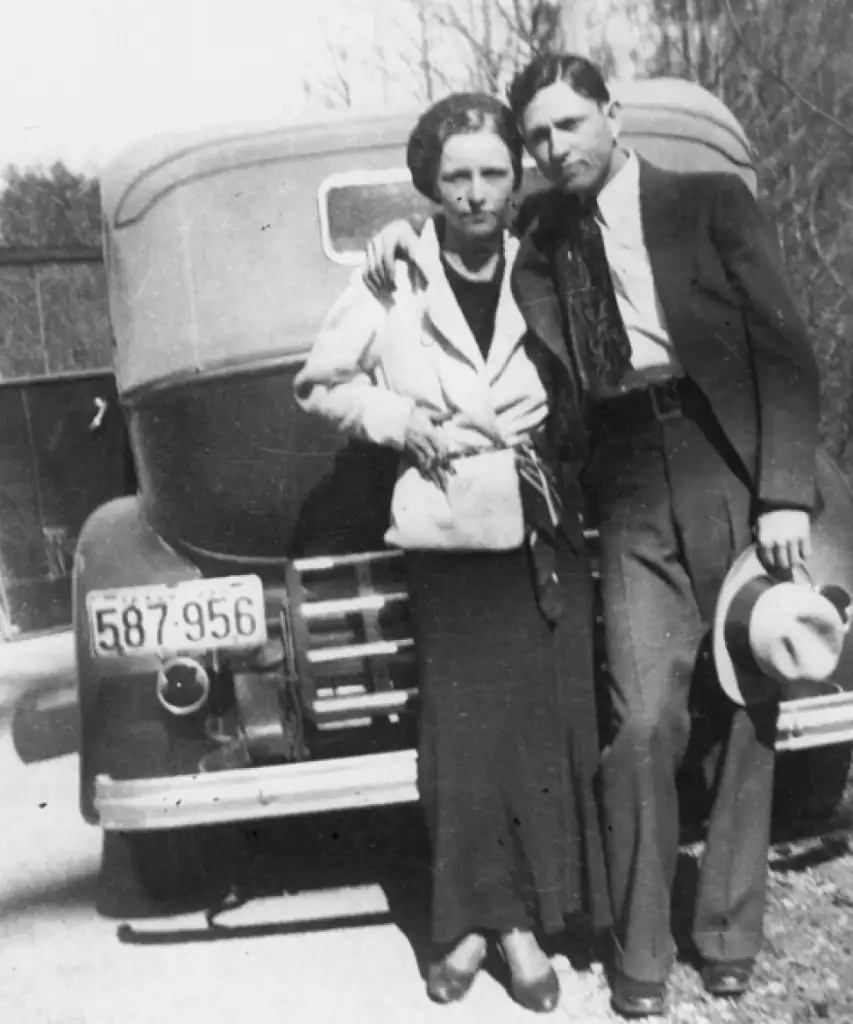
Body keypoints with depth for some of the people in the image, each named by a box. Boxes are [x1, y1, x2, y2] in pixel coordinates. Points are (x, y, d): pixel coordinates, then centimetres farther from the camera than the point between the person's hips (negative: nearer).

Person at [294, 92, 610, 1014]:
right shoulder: (392, 282, -2)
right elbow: (318, 384, 7)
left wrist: (554, 428, -1)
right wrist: (403, 420, -6)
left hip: (544, 529, 2)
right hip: (448, 533, -2)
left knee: (549, 726, 0)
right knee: (463, 730, -1)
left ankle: (524, 917, 13)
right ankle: (473, 917, 15)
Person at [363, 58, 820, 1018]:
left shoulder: (711, 201, 4)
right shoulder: (543, 233, 10)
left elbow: (784, 350, -1)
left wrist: (784, 493, -10)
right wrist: (407, 235, 3)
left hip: (736, 479, -1)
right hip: (634, 502, 1)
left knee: (743, 715, 5)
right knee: (641, 724, -5)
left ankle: (727, 932, 23)